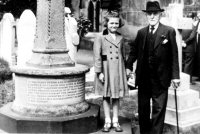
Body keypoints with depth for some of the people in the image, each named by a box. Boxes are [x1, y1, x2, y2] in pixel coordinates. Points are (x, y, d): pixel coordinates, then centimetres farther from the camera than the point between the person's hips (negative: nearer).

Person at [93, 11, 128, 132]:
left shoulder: (120, 38, 8)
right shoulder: (100, 37, -5)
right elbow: (97, 56, -8)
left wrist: (124, 71, 16)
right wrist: (99, 72, -12)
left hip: (118, 70, 3)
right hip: (105, 69, -3)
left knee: (117, 96, 8)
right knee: (106, 96, 6)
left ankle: (115, 121, 17)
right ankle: (107, 121, 15)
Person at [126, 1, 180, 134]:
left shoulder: (169, 31, -5)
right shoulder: (141, 32, 7)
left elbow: (174, 55, -6)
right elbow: (134, 51, 13)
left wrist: (175, 76, -9)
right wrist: (128, 66, 1)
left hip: (160, 79, -4)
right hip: (143, 78, 4)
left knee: (159, 109, 2)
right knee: (143, 108, 13)